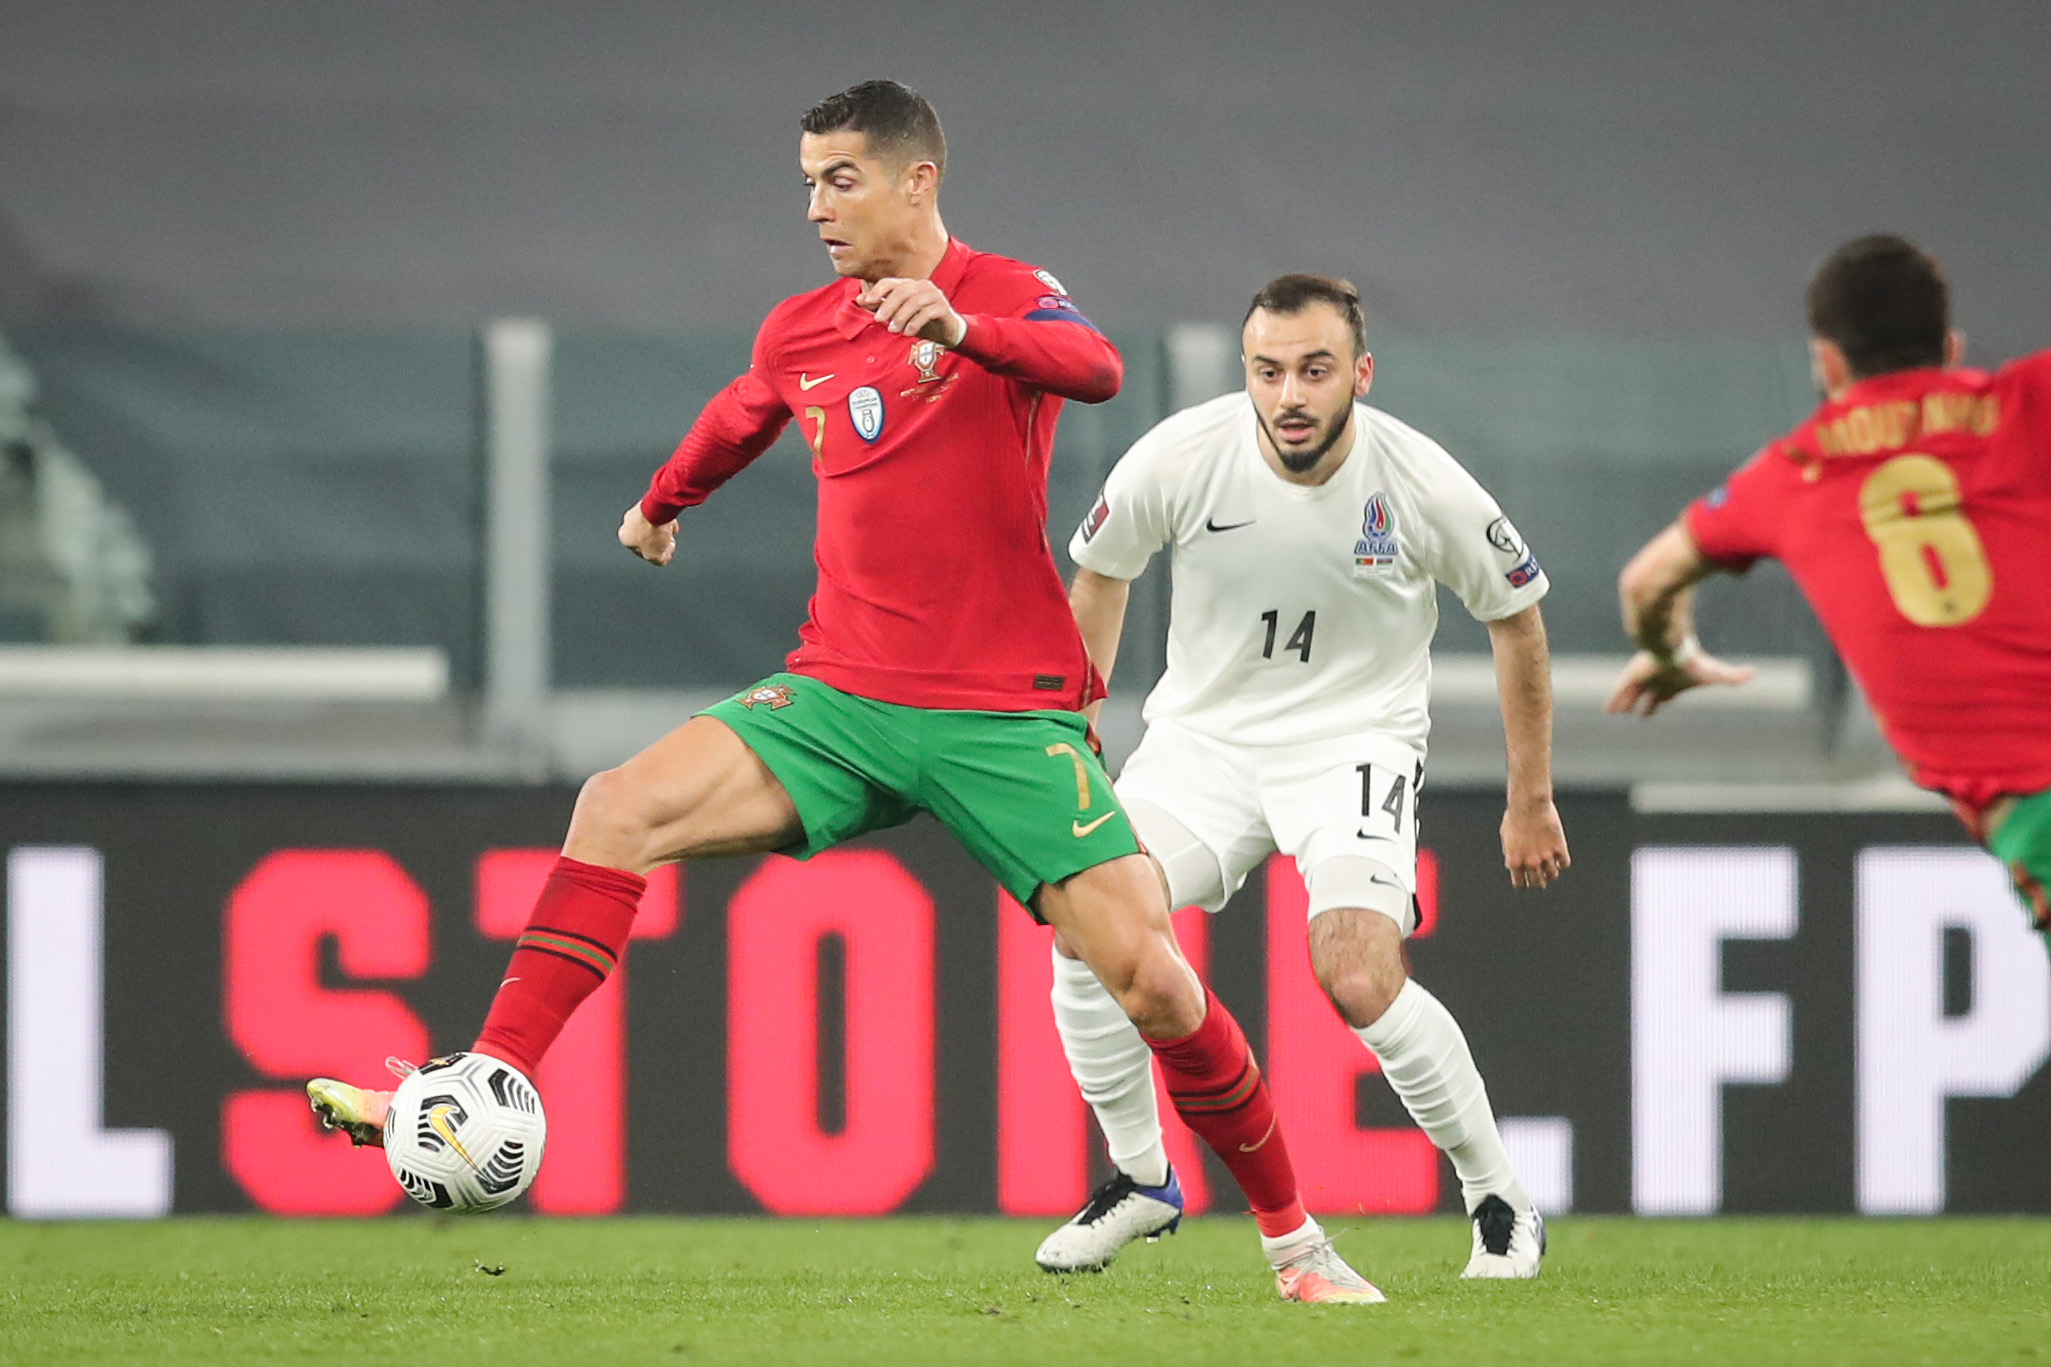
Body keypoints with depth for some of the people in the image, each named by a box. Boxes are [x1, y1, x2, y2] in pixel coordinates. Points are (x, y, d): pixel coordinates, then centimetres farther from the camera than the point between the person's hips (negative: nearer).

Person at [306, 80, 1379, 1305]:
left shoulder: (1005, 295, -6)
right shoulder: (797, 337, 10)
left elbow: (1096, 368, -30)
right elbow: (742, 421, 34)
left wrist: (957, 330, -47)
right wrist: (662, 504, 49)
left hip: (1008, 717, -4)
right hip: (843, 697, 4)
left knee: (1147, 975, -13)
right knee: (621, 809, -18)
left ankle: (1294, 1237, 5)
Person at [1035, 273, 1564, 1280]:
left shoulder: (1425, 488, -18)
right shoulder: (1179, 459, -16)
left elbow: (1516, 619, 1)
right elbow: (1098, 576, 5)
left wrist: (1531, 802, 6)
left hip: (1355, 743, -3)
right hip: (1202, 734, 3)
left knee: (1360, 982, -25)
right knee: (1083, 921, -19)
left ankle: (1502, 1204, -3)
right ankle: (1141, 1179, 3)